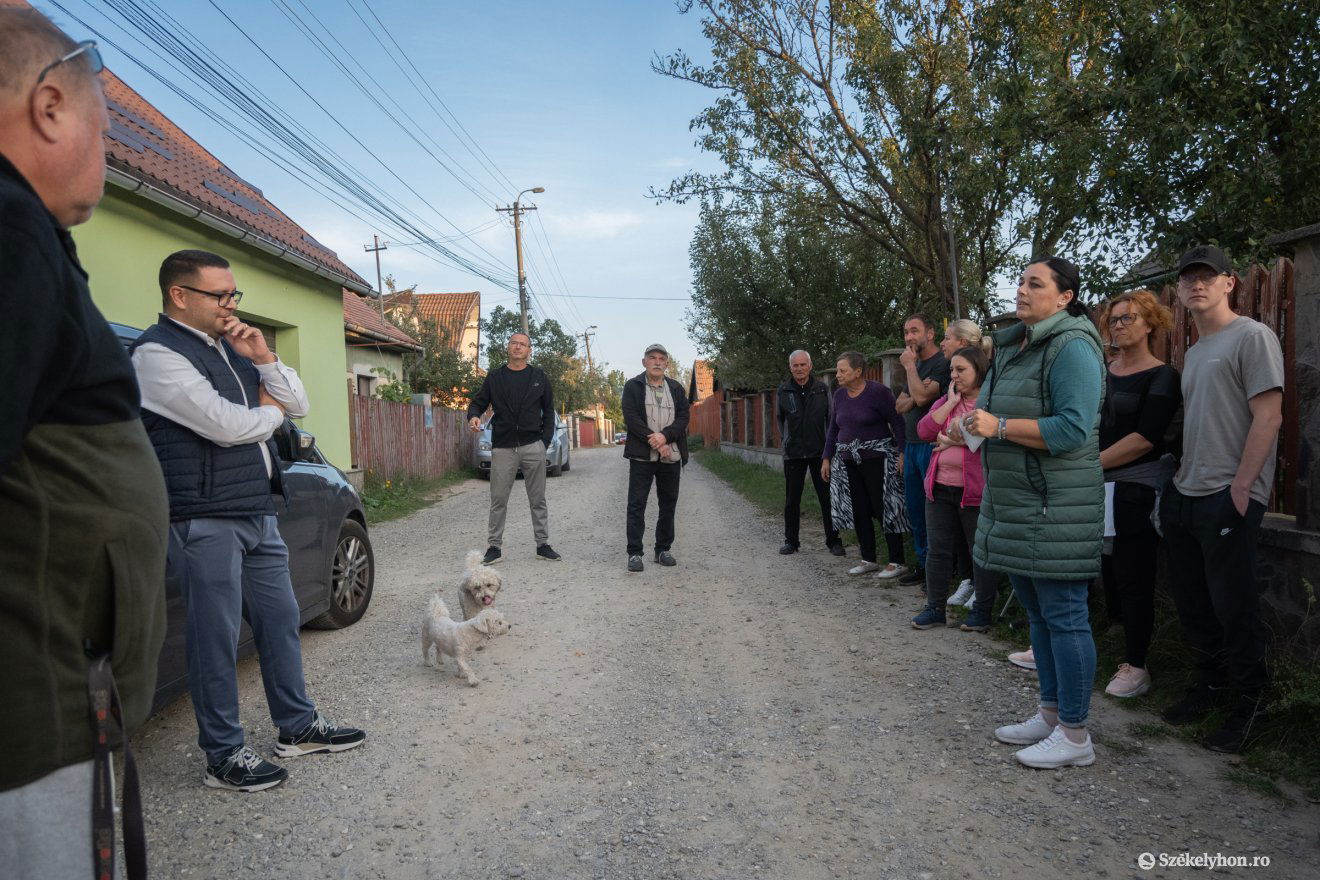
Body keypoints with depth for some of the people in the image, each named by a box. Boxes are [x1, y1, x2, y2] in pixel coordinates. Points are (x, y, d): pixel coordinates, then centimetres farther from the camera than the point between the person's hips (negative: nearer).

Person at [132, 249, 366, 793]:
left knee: (279, 619, 14)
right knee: (217, 637, 1)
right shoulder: (158, 353, -11)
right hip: (205, 519, -8)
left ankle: (298, 727, 28)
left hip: (257, 512, 8)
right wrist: (271, 411, 0)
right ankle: (224, 758, 16)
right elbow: (227, 426, -21)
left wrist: (263, 359, -3)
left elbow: (298, 405, 13)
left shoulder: (231, 346, 15)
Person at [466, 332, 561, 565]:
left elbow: (548, 410, 9)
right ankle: (494, 546, 11)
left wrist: (545, 440, 0)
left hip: (533, 447, 0)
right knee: (498, 500, 2)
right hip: (503, 447, 0)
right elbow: (478, 402, 9)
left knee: (538, 499, 7)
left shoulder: (538, 376, 7)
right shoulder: (494, 376, 7)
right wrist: (474, 415, -15)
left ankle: (542, 544, 15)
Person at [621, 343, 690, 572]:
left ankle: (663, 549, 20)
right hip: (642, 456, -3)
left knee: (668, 504, 9)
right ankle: (634, 553, 3)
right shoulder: (632, 386, 3)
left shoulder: (676, 388, 13)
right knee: (637, 504, -3)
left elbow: (683, 417, 3)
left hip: (671, 456, 4)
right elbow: (631, 418, -8)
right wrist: (655, 442, -15)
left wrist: (664, 436, -16)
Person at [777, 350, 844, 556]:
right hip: (793, 453, 1)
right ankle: (790, 541, 18)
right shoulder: (784, 391, 3)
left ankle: (833, 540, 12)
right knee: (792, 500, 7)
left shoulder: (822, 389, 2)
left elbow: (831, 419, 4)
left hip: (819, 452, -1)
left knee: (827, 497, 2)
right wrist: (785, 442, 10)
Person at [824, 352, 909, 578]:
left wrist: (902, 453, -19)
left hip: (876, 460, -6)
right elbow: (833, 429, 15)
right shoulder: (839, 395, 9)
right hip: (848, 462, 6)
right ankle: (868, 559, 19)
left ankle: (897, 562, 5)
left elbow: (897, 422, -11)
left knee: (884, 510, -4)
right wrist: (827, 459, 12)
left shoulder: (878, 392, -10)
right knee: (859, 512, 8)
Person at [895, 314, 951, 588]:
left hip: (932, 445, -9)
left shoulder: (942, 363, -12)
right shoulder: (915, 365, 17)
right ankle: (924, 564, 22)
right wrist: (914, 398, -8)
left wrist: (910, 366, -11)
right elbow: (900, 405, 14)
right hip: (913, 445, 9)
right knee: (915, 510, 12)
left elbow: (922, 396, -23)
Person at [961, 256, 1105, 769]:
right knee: (1037, 613, 17)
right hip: (1015, 505, 10)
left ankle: (1075, 735, 12)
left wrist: (999, 427, -21)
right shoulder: (1012, 346, 16)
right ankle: (1050, 715, 30)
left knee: (1063, 616, -1)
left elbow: (1073, 428, -23)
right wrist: (977, 423, 7)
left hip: (1055, 509, -9)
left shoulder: (1072, 347, -12)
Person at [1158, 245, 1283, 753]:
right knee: (1192, 603, 15)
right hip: (1185, 497, 8)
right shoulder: (1194, 352, 17)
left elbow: (1269, 416, -14)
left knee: (1233, 607, 0)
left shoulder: (1252, 336, -7)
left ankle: (1247, 705, 16)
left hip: (1228, 498, -8)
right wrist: (1180, 476, 13)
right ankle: (1209, 686, 30)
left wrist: (1240, 487, -18)